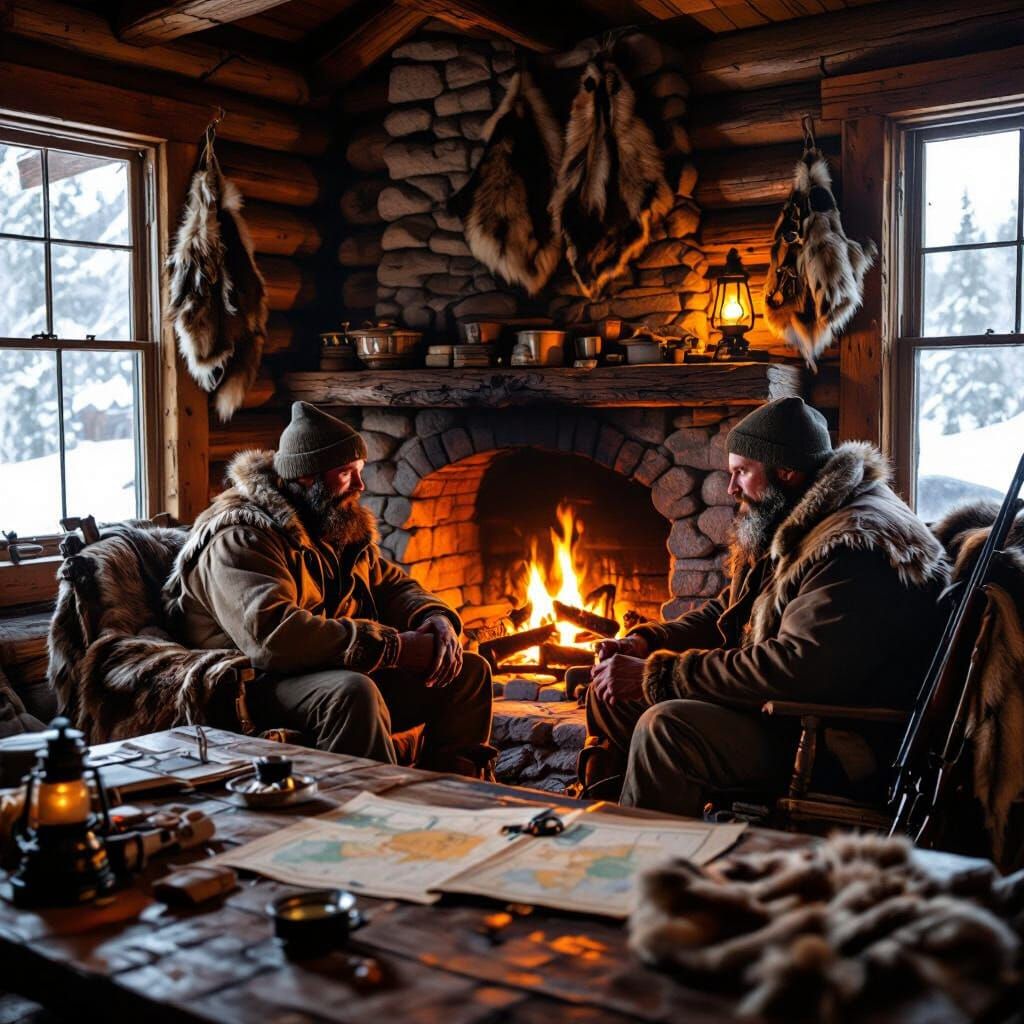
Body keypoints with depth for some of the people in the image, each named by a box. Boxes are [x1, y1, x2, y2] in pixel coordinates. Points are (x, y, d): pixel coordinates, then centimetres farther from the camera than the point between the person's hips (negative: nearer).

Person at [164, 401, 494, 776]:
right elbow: (272, 634, -32)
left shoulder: (341, 524, 13)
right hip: (266, 688, -9)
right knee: (354, 692, -39)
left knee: (469, 671, 5)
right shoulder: (240, 540, -17)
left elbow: (391, 584, 21)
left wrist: (434, 617, -4)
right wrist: (393, 647, -30)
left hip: (350, 674, 9)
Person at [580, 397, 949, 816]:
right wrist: (645, 642, 1)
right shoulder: (787, 528, 10)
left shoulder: (857, 545, -23)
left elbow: (794, 669, -32)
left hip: (836, 747, -10)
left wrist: (658, 675, -28)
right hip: (782, 705, 11)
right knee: (613, 688, 9)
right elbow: (726, 613, 20)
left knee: (665, 728, -30)